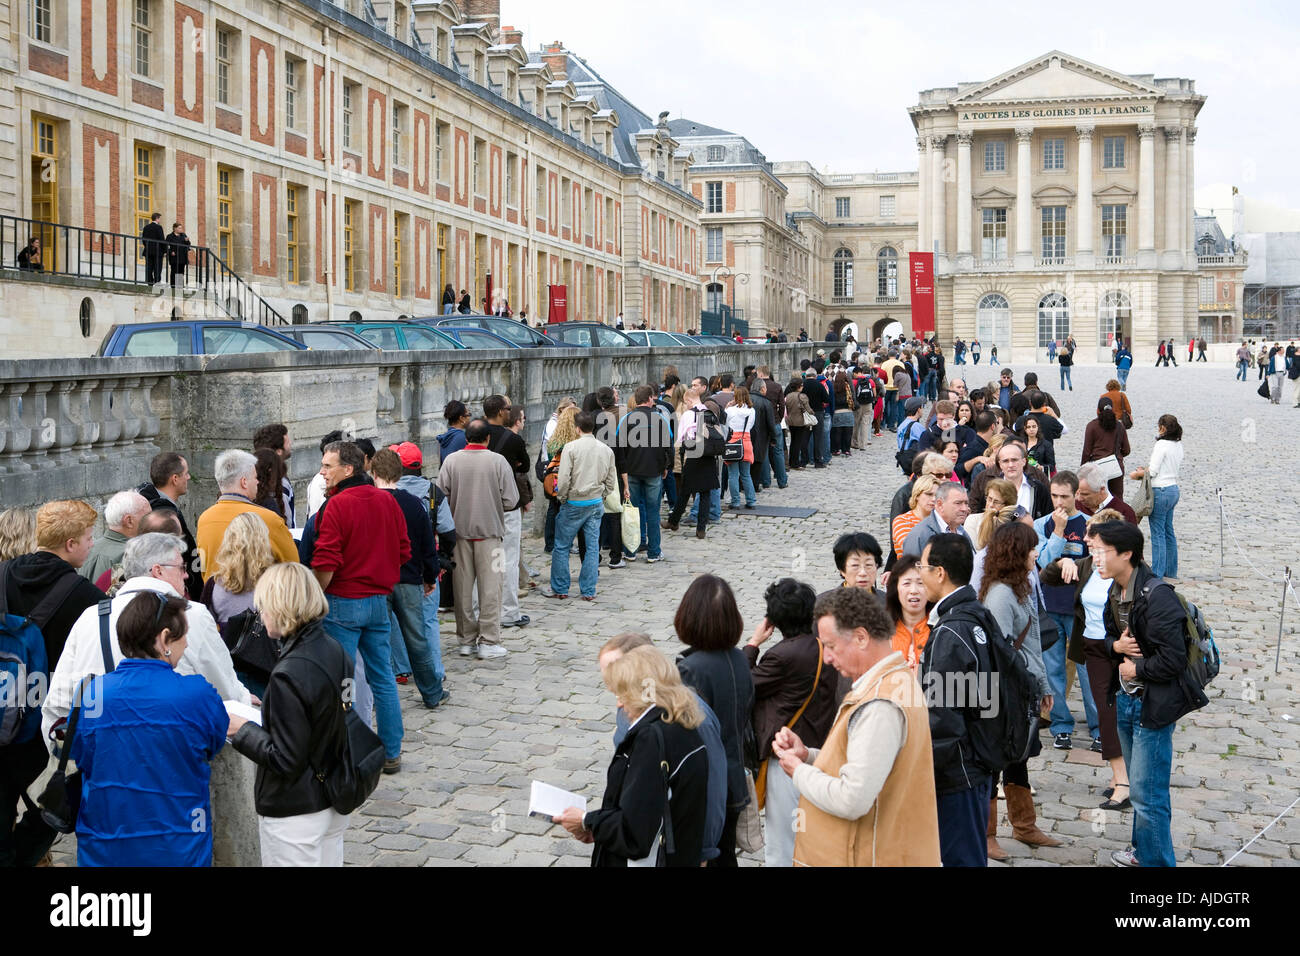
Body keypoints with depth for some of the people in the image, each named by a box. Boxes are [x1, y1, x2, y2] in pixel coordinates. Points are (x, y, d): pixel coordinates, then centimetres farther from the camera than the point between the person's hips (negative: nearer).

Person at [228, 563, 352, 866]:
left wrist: (241, 729, -9)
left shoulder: (289, 673, -25)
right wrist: (266, 709, 12)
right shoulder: (335, 651, -1)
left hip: (295, 815, -8)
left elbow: (285, 760, -22)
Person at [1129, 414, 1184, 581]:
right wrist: (1147, 470, 16)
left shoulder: (1161, 445, -16)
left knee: (1158, 533, -4)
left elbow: (1153, 471, -17)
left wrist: (1138, 474, 2)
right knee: (1169, 532, 15)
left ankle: (1157, 575, -1)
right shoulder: (1178, 445, 9)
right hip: (1173, 489, 9)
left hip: (1160, 491, -9)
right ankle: (1171, 573, 21)